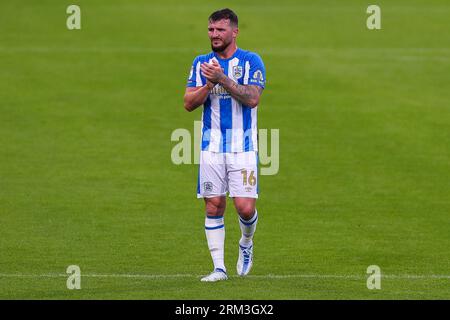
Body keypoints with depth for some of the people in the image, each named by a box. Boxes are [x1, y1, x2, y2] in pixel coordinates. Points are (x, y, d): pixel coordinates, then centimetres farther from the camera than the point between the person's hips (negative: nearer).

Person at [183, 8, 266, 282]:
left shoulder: (251, 61, -2)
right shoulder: (201, 63, 9)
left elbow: (252, 98, -15)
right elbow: (189, 103, 3)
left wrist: (222, 78, -22)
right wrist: (209, 84, -14)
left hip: (243, 147, -3)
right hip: (212, 146, 3)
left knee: (245, 207, -9)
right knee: (214, 206, 0)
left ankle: (246, 244, 23)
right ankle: (219, 267, 6)